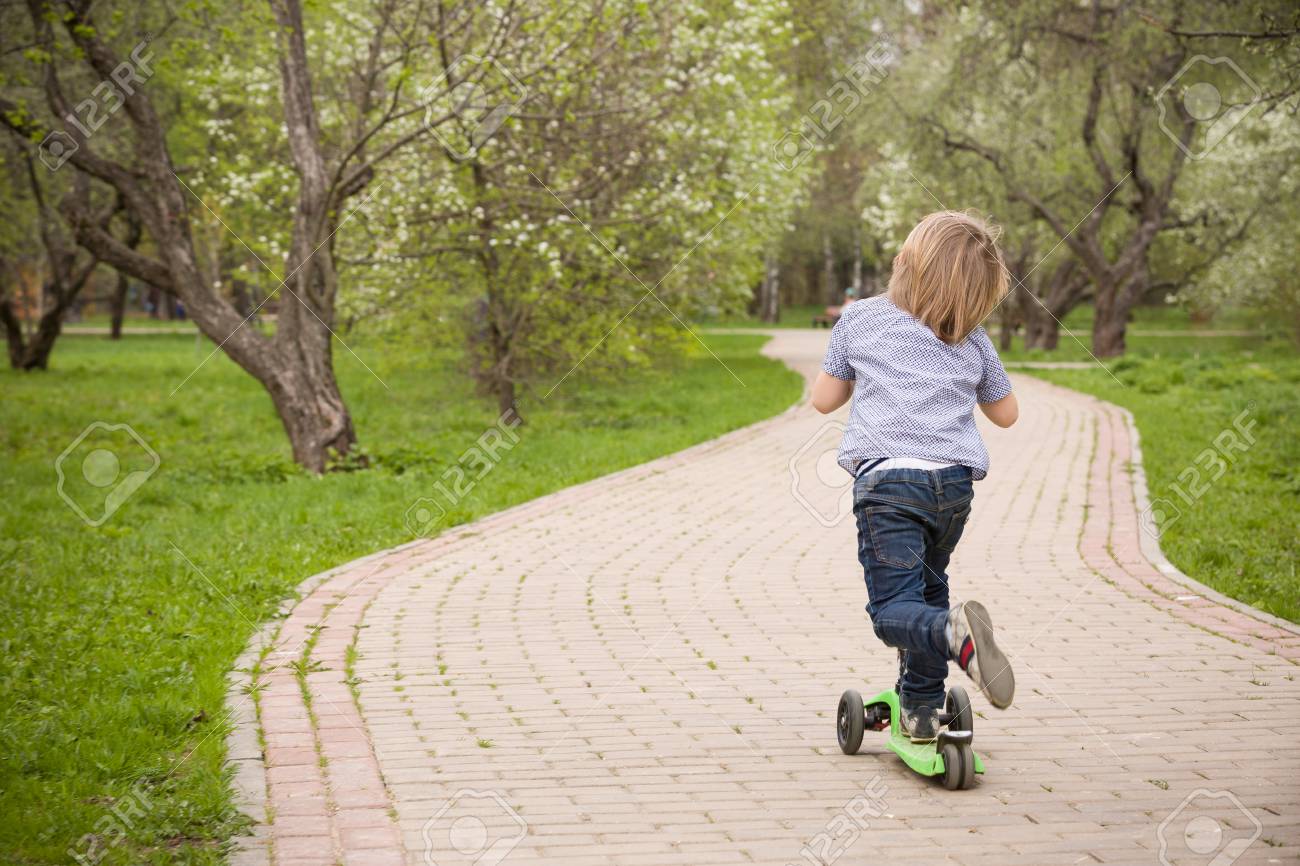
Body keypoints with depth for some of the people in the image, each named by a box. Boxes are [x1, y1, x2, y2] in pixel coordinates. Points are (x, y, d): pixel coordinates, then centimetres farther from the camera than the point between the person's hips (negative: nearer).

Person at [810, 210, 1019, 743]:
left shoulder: (860, 320, 9)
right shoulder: (974, 343, 15)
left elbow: (824, 399, 17)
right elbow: (1006, 414, 26)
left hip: (888, 480, -4)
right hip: (955, 482, 4)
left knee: (893, 609, -7)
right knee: (928, 588, 24)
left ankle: (954, 632, -38)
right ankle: (921, 708, 24)